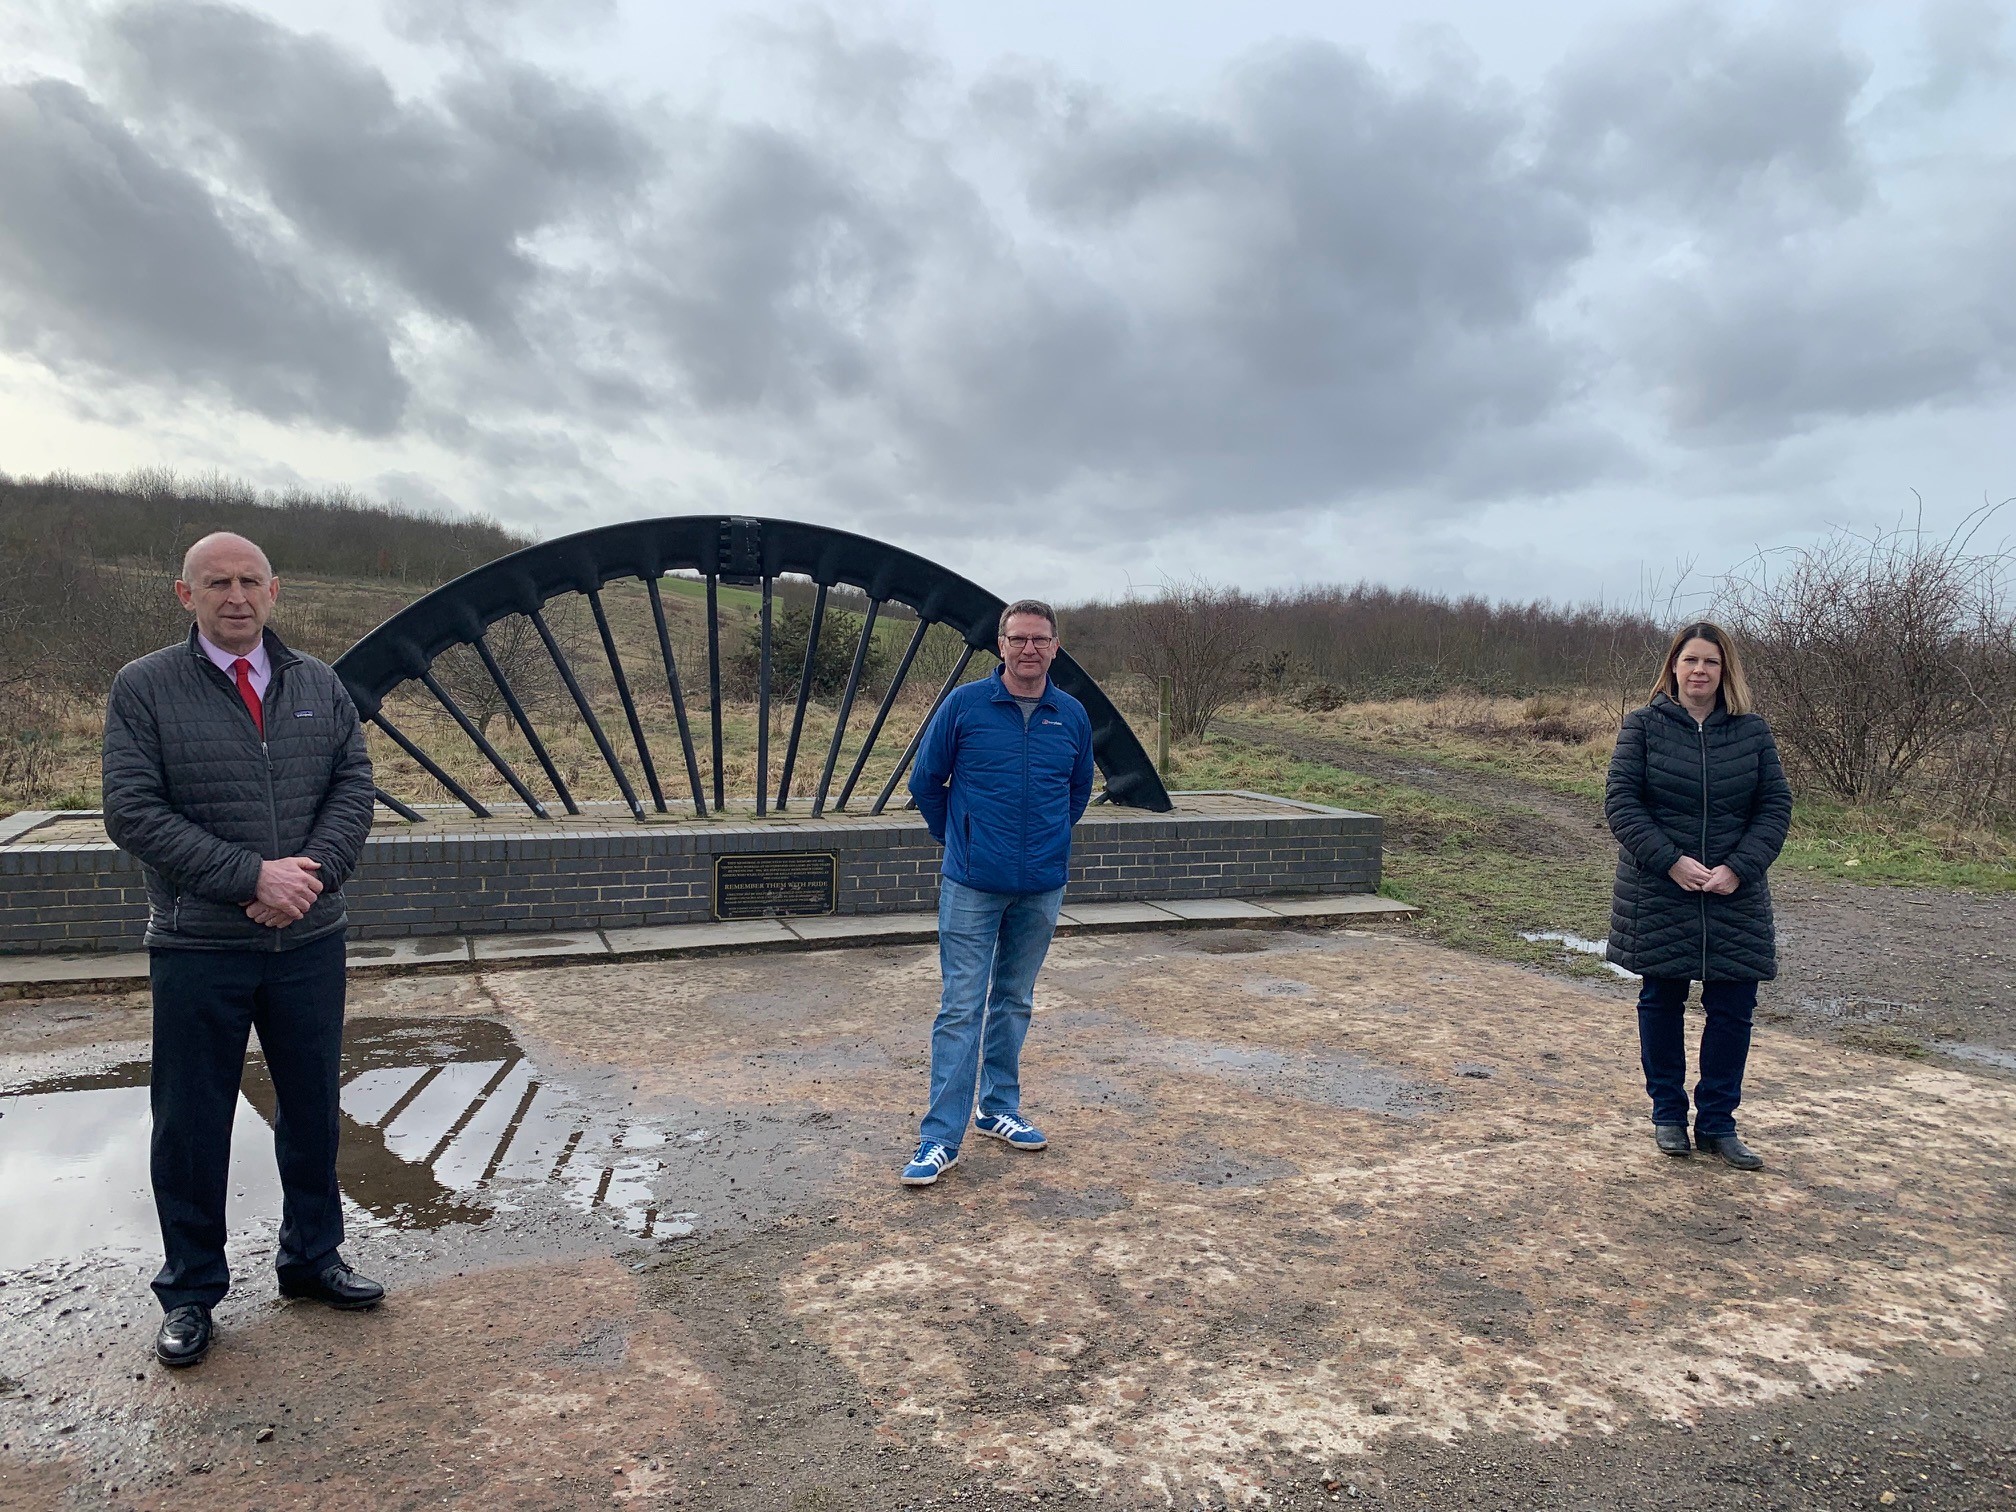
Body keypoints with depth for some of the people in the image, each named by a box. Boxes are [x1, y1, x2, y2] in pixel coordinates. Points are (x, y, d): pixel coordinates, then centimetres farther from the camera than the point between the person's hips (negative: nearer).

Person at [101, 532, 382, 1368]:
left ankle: (312, 1258, 34)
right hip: (197, 948, -3)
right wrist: (252, 877, -19)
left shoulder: (321, 686, 6)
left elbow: (354, 788, 1)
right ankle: (190, 1291, 26)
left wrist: (311, 873, -16)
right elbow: (132, 811, -12)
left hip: (310, 942, 3)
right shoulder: (143, 688, -4)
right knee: (191, 1124, 8)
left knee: (312, 1108, 15)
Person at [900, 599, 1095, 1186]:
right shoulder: (964, 705, -7)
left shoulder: (1073, 716, 2)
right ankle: (940, 1137, 2)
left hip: (1041, 888, 3)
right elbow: (926, 781, 5)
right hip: (972, 886, -3)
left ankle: (999, 1109, 30)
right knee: (961, 1008, -3)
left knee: (1015, 1002, 15)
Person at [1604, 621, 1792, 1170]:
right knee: (1661, 1002, 9)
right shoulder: (1644, 725, -2)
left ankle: (1717, 1123, 18)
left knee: (1733, 1009, 4)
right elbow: (1620, 800, -7)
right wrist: (1670, 861, -17)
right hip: (1658, 894, -2)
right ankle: (1668, 1114, 24)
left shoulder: (1752, 731, 4)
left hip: (1735, 897, 2)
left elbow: (1775, 805, 2)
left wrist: (1739, 867, -12)